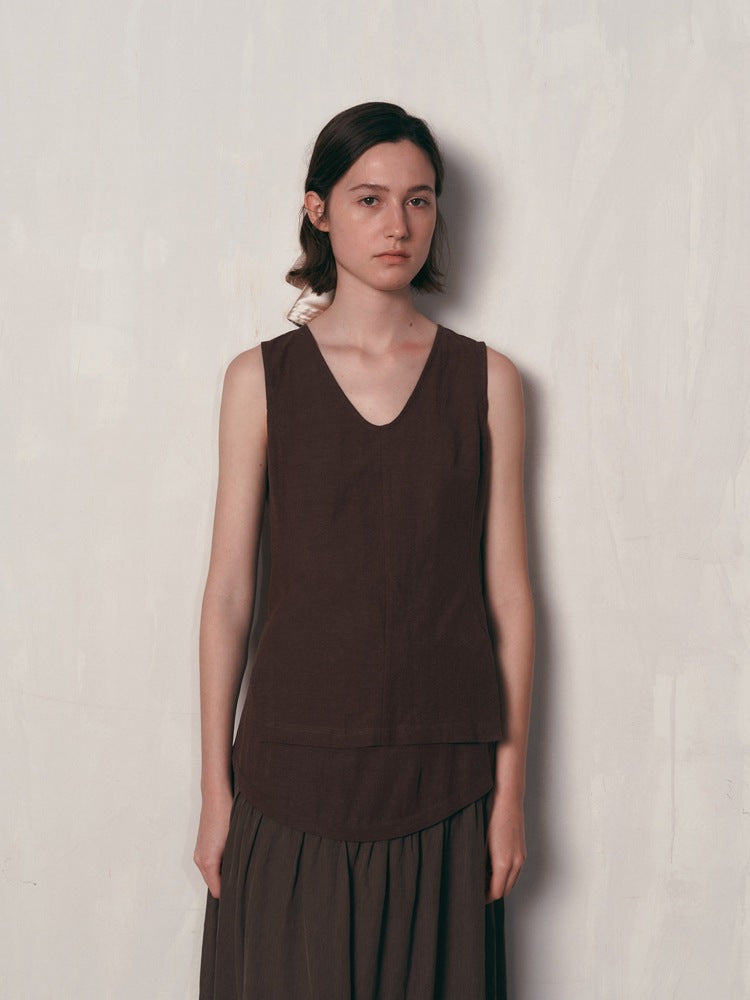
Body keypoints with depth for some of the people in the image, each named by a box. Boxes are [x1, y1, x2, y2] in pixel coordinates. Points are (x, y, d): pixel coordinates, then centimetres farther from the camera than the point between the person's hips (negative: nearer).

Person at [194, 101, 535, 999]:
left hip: (442, 771, 1)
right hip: (295, 762, -1)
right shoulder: (261, 378, 0)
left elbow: (507, 591, 3)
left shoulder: (487, 380, 3)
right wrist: (215, 789, 0)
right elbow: (228, 591, 1)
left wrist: (510, 788, 1)